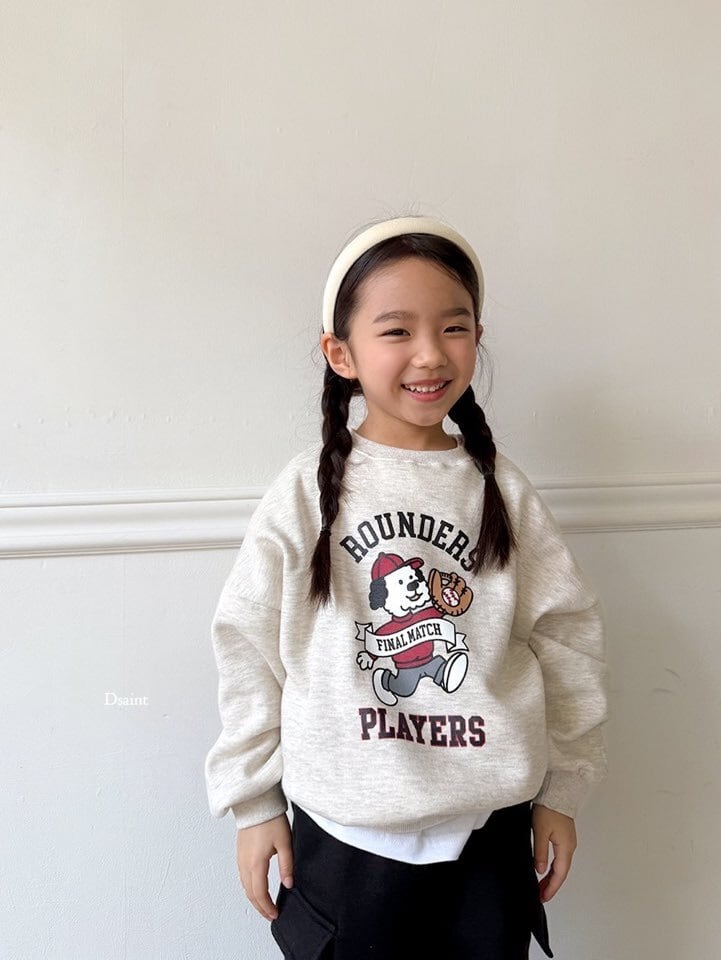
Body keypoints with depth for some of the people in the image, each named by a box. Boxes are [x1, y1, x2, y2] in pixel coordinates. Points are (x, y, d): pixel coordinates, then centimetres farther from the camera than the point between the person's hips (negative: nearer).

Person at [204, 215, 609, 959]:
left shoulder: (501, 490, -4)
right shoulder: (310, 492, -9)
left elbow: (566, 634, 2)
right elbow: (249, 648, -5)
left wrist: (561, 788, 5)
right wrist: (253, 801, 0)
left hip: (489, 827, 2)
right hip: (345, 833, -1)